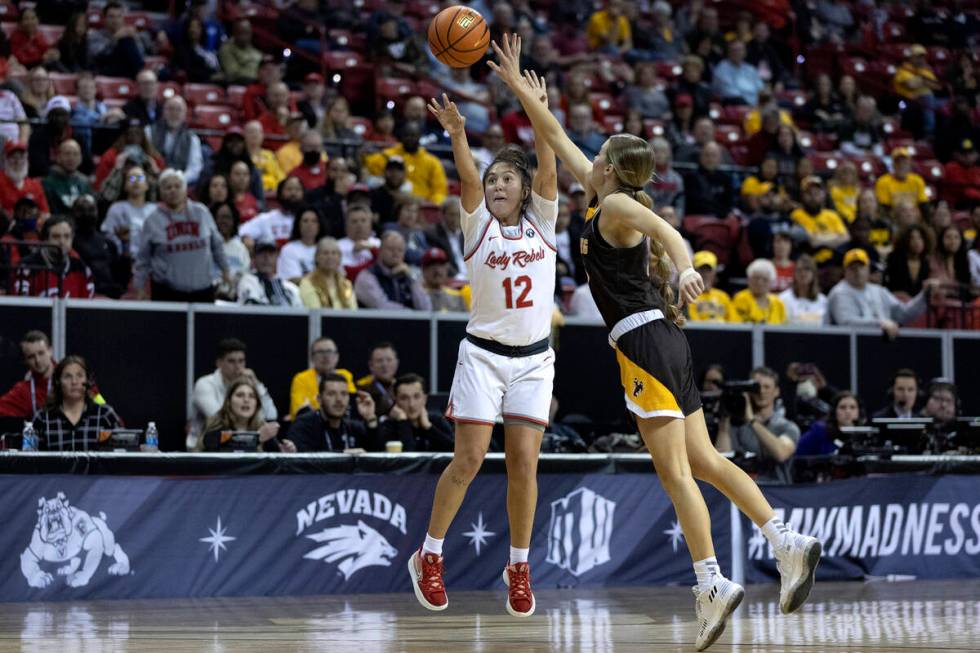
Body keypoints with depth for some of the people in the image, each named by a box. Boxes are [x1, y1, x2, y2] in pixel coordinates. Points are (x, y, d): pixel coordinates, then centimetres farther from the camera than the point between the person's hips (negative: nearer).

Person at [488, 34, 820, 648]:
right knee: (703, 460, 7)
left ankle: (712, 583, -14)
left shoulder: (617, 205, -5)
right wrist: (518, 85, 30)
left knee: (675, 470, -10)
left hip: (644, 340, -9)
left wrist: (685, 268, -47)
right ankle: (788, 542, -1)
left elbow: (669, 231, -27)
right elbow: (555, 136, 28)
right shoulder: (604, 197, 18)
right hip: (665, 340, 9)